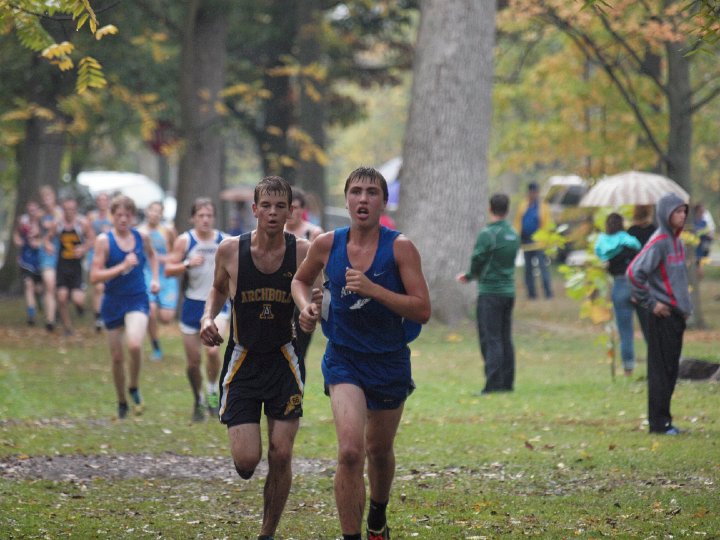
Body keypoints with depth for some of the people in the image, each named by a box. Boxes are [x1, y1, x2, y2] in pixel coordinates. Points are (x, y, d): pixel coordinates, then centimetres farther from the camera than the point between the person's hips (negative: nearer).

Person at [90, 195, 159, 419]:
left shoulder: (141, 237, 1)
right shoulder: (104, 240, -8)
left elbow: (152, 255, 25)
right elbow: (95, 276, -14)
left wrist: (155, 279, 12)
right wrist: (122, 267, -22)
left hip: (137, 301, 0)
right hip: (113, 303, 0)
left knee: (134, 345, -26)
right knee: (117, 357, 8)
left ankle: (134, 388, 0)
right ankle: (122, 402, 30)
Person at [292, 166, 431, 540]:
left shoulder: (400, 248, -13)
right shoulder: (327, 245, -6)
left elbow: (422, 310, -18)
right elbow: (300, 280, 15)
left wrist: (373, 289, -28)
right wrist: (305, 306, -6)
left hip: (390, 362, 1)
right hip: (344, 359, 0)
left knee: (379, 452, 19)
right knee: (350, 452, -20)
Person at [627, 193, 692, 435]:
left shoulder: (676, 240, 13)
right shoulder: (659, 242, -14)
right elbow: (634, 272, -21)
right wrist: (650, 303, -15)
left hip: (677, 314, 8)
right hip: (663, 315, -8)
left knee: (670, 370, 11)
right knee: (662, 369, -4)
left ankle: (663, 419, 17)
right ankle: (659, 422, 0)